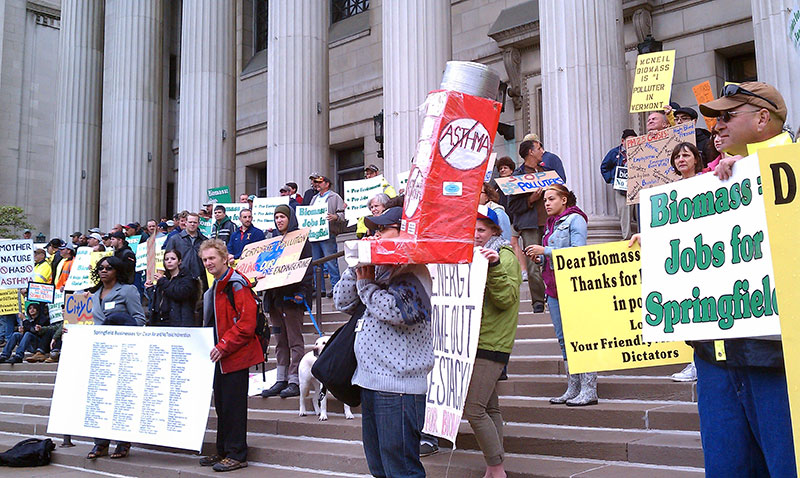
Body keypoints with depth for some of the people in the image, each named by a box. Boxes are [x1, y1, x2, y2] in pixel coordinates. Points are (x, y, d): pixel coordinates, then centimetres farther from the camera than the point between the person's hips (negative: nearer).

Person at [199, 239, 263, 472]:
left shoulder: (236, 284, -13)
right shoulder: (214, 288, 16)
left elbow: (246, 322, -20)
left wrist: (224, 346, -19)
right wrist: (216, 348, 15)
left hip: (236, 356, -9)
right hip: (220, 356, 9)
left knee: (233, 405, -4)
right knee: (221, 404, 14)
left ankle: (237, 454, 4)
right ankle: (223, 451, 24)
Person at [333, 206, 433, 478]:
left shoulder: (413, 275, -11)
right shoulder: (378, 270, 16)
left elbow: (396, 311, -28)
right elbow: (342, 301, 17)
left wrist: (366, 284, -10)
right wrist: (359, 265, 3)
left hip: (399, 387, -9)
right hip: (370, 381, 9)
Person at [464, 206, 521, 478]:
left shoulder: (505, 256, -6)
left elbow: (507, 299, -17)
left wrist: (494, 266, -27)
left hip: (491, 344, -9)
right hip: (476, 342, 9)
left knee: (473, 409, -13)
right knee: (489, 409, 12)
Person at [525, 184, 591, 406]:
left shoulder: (575, 219, -4)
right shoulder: (552, 223, 21)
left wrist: (546, 251, -14)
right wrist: (539, 257, 4)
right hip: (553, 287, 9)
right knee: (563, 339, 9)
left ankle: (589, 390, -5)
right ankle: (572, 389, 14)